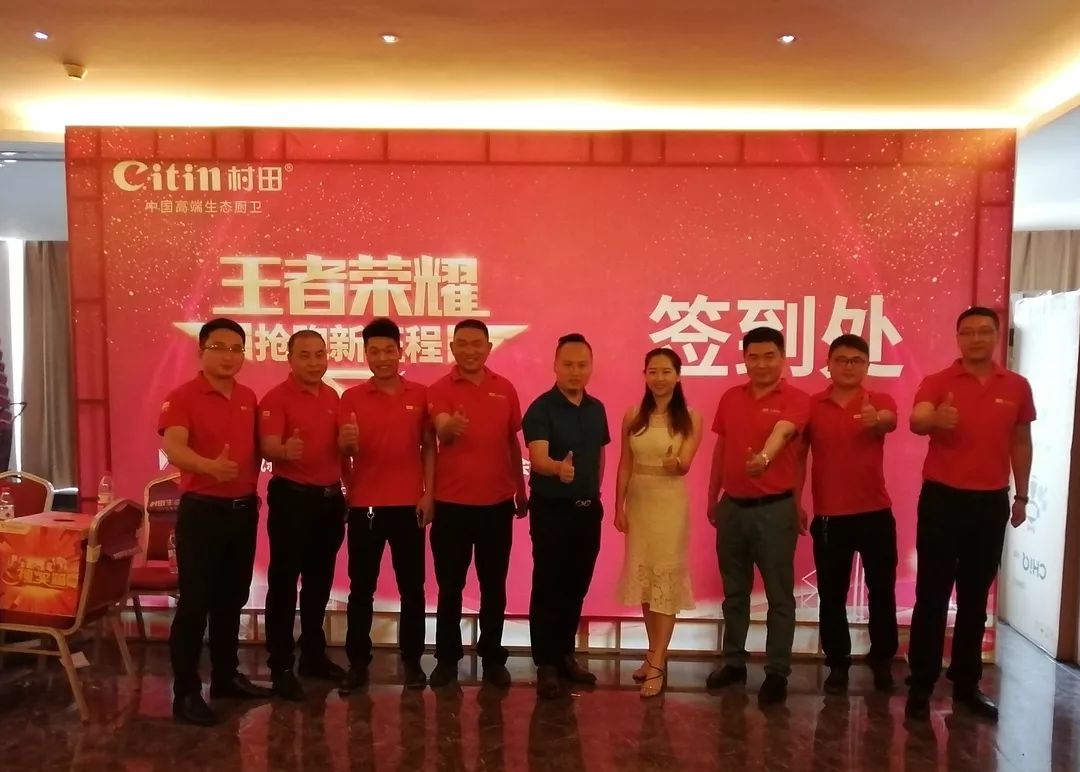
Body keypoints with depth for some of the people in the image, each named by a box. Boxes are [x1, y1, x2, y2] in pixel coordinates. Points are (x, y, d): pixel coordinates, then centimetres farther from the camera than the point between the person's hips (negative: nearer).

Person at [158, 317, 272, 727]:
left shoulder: (249, 398, 9)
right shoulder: (183, 396, -11)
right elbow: (173, 447, -27)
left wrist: (253, 487, 10)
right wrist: (210, 466, -45)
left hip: (243, 510, 6)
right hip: (202, 510, -6)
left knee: (232, 599, 15)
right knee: (195, 602, 0)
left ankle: (226, 676, 29)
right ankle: (185, 692, 11)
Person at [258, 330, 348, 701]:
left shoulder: (332, 396, 9)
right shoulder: (276, 398, -10)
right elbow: (268, 448, -22)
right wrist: (285, 451, -44)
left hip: (330, 497, 7)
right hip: (292, 498, -6)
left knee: (320, 580, 15)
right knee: (284, 581, 1)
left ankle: (314, 654, 28)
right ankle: (281, 667, 10)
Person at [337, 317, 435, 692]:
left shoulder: (421, 395, 3)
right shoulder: (352, 397, 2)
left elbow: (429, 448, 4)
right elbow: (343, 451, -1)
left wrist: (429, 493, -4)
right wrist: (346, 442, -24)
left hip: (409, 504, 0)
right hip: (364, 504, 0)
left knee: (412, 586, 8)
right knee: (361, 587, 7)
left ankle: (412, 660, 20)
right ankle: (357, 662, 17)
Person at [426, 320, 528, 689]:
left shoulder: (505, 389, 5)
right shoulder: (440, 389, -5)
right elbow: (441, 433, -24)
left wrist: (521, 490, 15)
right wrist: (451, 427, -47)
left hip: (497, 502, 2)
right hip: (452, 503, -2)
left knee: (494, 585, 11)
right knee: (450, 586, 8)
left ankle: (493, 657, 24)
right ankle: (447, 658, 21)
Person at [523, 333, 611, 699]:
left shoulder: (597, 408, 6)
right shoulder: (540, 409, -13)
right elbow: (538, 458, -27)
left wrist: (593, 493, 15)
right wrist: (558, 468, -47)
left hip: (588, 509, 6)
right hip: (551, 509, -6)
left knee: (576, 586, 14)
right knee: (547, 587, 2)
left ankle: (565, 655, 28)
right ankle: (545, 664, 12)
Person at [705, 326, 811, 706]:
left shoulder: (795, 399, -9)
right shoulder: (730, 398, 7)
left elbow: (781, 432, -30)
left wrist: (764, 457, -51)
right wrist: (712, 497, 16)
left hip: (775, 508, -5)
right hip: (732, 507, 5)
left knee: (779, 594, 4)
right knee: (734, 590, 15)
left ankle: (777, 672, 16)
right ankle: (734, 661, 29)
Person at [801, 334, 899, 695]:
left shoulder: (881, 401, -1)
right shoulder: (811, 405, 1)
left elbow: (890, 422, -25)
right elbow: (799, 456, 6)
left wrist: (876, 420, -49)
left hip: (875, 513, 0)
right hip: (828, 517, 0)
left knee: (882, 590, 10)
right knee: (832, 594, 8)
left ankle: (882, 660, 29)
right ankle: (838, 664, 22)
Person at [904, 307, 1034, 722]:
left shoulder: (1017, 387, 6)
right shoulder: (937, 382, -6)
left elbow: (1021, 443, 14)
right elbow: (916, 421, -25)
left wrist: (1021, 495, 13)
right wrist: (935, 419, -48)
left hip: (992, 502, 3)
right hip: (943, 499, -3)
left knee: (975, 597, 12)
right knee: (932, 596, 0)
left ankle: (966, 684, 24)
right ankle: (921, 686, 8)